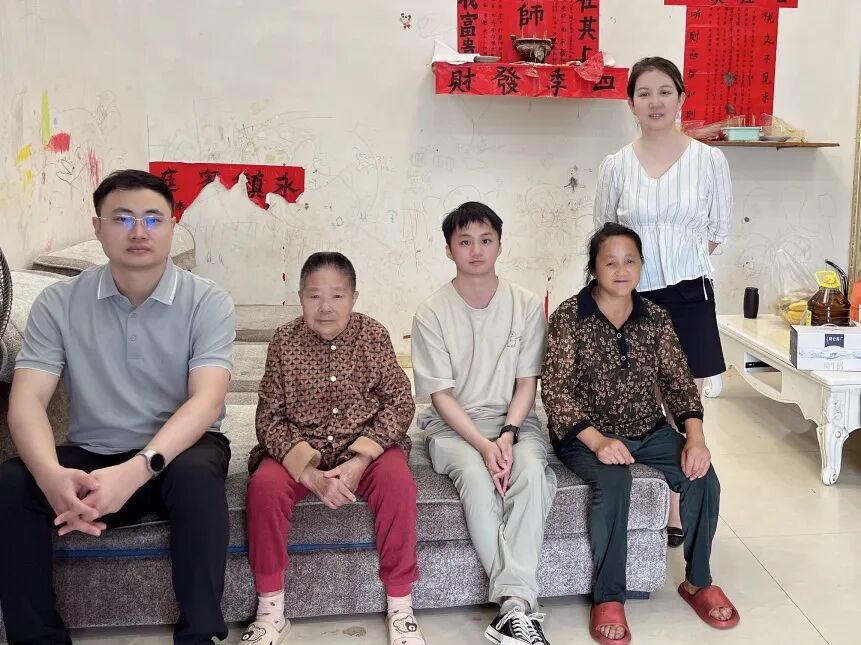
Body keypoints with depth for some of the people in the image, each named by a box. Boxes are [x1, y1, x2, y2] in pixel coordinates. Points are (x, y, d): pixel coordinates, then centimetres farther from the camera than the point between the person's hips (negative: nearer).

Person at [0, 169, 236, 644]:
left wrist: (138, 469, -38)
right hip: (89, 457, 2)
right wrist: (51, 474, -34)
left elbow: (207, 401, -21)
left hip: (177, 451, -2)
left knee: (197, 476, -36)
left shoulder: (208, 302, -9)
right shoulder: (58, 303, -3)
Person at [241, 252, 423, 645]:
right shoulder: (285, 341, -4)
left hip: (367, 445, 0)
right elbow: (270, 417, -5)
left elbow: (400, 402, -4)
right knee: (264, 486, -28)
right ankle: (270, 611, -9)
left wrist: (360, 460, -18)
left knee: (397, 482, -30)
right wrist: (308, 470, -21)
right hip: (298, 449, 1)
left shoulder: (373, 336, -3)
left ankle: (400, 607, -11)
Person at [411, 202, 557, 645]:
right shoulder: (431, 314, -4)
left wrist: (507, 435, -16)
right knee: (476, 478, -33)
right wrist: (483, 446, -20)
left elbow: (526, 383, 2)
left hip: (513, 419, 2)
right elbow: (441, 395, -6)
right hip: (453, 425, -1)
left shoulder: (527, 306, 0)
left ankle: (513, 602, -33)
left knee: (531, 471, -31)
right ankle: (519, 606, -29)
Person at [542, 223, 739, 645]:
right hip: (587, 435, -4)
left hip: (648, 431, 4)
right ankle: (608, 597, -15)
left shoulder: (655, 318, 4)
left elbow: (678, 381, 2)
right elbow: (555, 390, -14)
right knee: (613, 483, -33)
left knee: (702, 476, -19)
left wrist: (695, 436, -15)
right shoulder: (569, 316, -9)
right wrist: (597, 441, -25)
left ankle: (697, 581, 4)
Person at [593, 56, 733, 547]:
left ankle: (677, 511, 18)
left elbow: (718, 231, 7)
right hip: (632, 299, 1)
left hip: (688, 298, -1)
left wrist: (677, 262, 7)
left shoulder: (709, 160, -1)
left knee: (684, 410, 5)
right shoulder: (616, 166, 2)